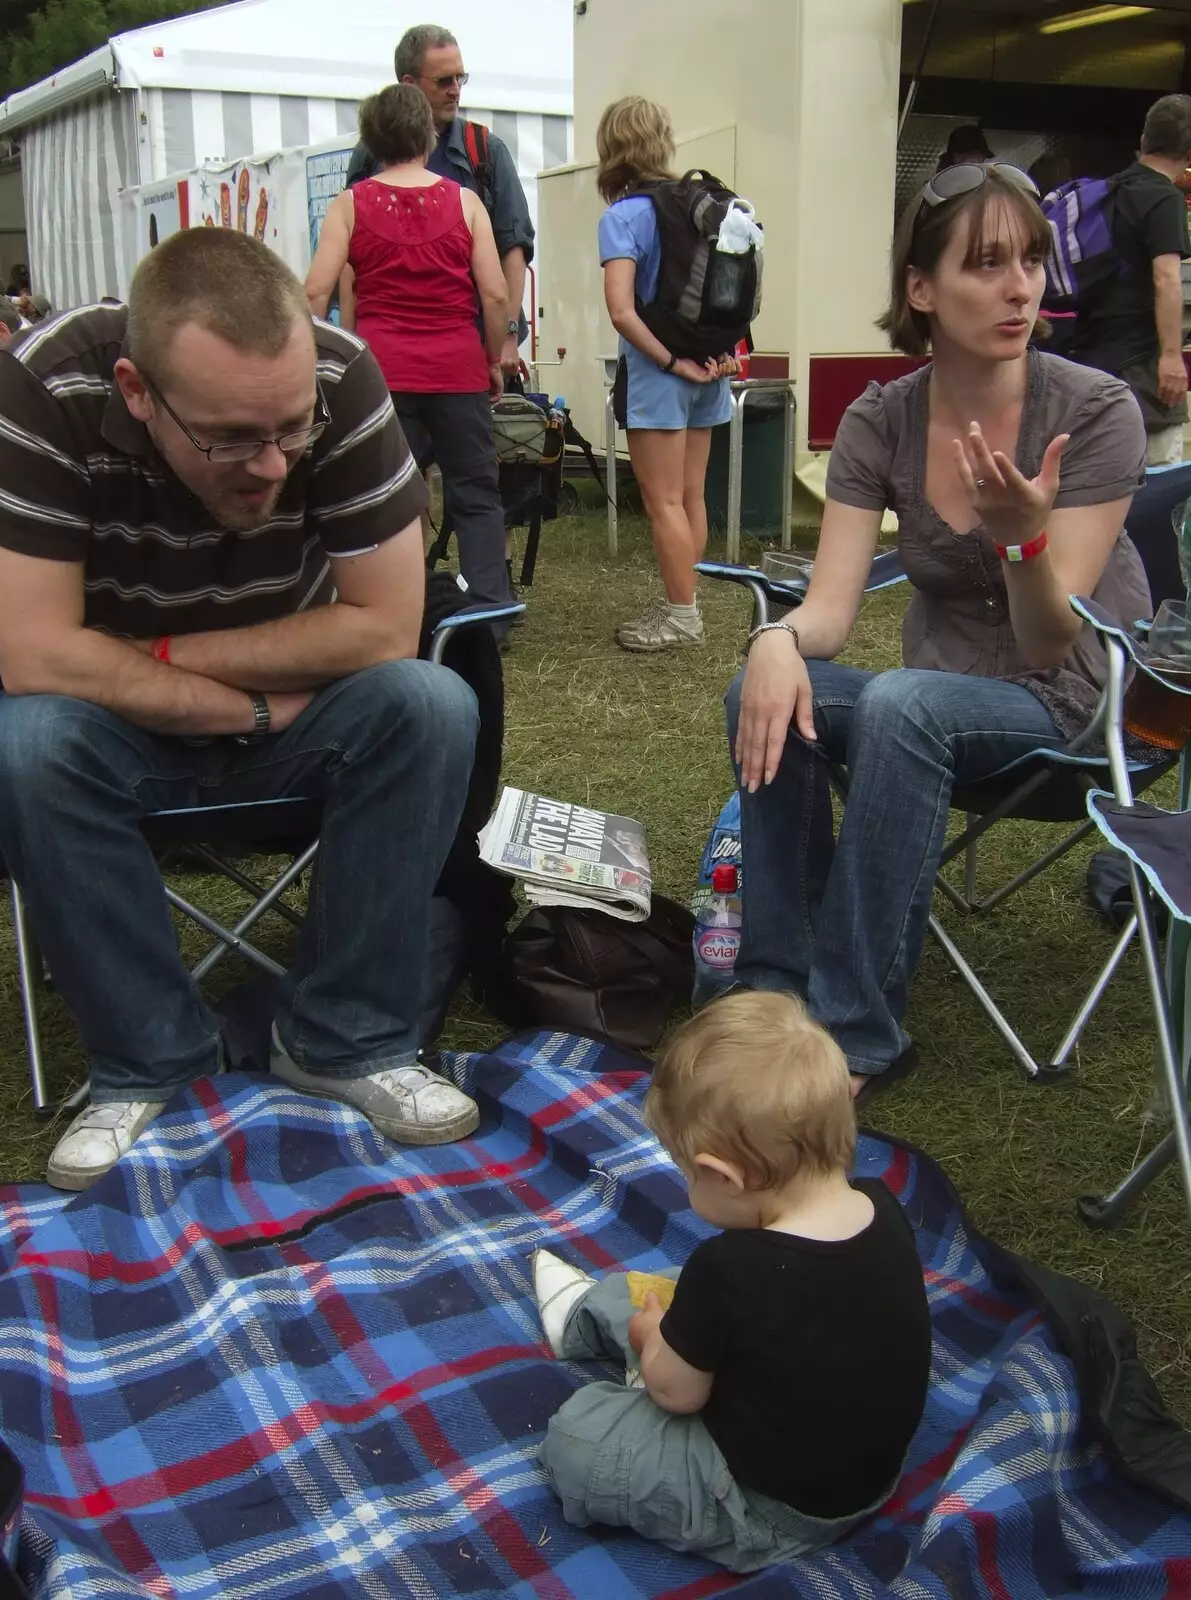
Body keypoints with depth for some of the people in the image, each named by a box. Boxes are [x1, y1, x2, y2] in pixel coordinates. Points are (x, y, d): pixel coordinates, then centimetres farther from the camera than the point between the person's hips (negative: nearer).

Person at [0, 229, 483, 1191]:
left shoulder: (344, 380, -23)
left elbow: (385, 629, -21)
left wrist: (159, 656, -20)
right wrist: (255, 706, -23)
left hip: (297, 724, 1)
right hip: (123, 736, -1)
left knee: (433, 706, -27)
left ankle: (346, 1039, -11)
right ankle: (150, 1058, -11)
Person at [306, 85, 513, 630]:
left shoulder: (350, 205, 4)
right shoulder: (463, 201, 4)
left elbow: (316, 292, -2)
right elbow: (495, 294, 1)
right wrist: (493, 360, 12)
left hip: (381, 366, 0)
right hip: (458, 366, 0)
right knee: (475, 494, 8)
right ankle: (489, 612, 7)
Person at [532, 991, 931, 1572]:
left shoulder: (729, 1269, -34)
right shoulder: (883, 1207, -16)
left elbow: (675, 1391, -17)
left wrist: (654, 1336, 4)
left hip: (771, 1514, -7)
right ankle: (588, 1312, 48)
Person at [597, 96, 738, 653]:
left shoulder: (622, 217, -13)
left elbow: (622, 310, -24)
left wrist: (673, 363, -15)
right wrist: (724, 350, 5)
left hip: (658, 374, -7)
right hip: (707, 369, 7)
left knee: (663, 503, 1)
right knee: (691, 497, 13)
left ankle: (681, 617, 6)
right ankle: (682, 605, 22)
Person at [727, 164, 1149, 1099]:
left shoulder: (1096, 413, -16)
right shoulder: (880, 423, -5)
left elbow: (1051, 647, -18)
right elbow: (831, 609, -11)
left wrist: (1021, 534, -37)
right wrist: (779, 642, -34)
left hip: (1076, 709, -4)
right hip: (940, 699, 4)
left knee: (902, 702, -34)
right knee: (768, 699, -23)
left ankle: (856, 1036, -25)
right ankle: (778, 996, -12)